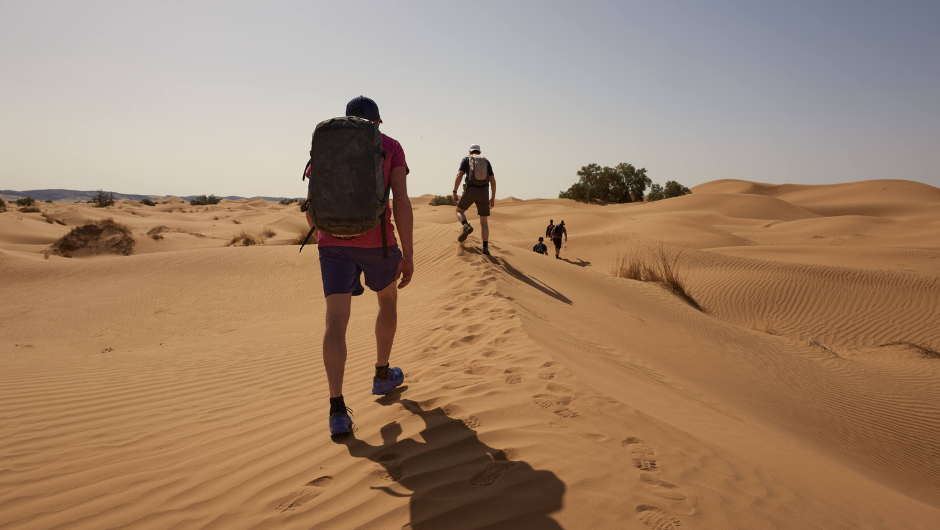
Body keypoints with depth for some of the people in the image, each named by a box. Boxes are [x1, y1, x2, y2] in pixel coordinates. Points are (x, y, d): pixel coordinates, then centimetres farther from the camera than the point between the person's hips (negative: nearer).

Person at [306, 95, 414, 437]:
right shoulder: (390, 146, 6)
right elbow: (401, 201, -7)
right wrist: (408, 255, -7)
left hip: (334, 243, 2)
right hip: (377, 241, -1)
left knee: (336, 322, -3)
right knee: (388, 299, 25)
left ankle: (337, 410, -16)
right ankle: (382, 375, 35)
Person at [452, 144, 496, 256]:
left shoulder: (466, 159, 13)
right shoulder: (486, 162, 21)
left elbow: (459, 176, -2)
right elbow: (493, 180, 13)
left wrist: (454, 193, -4)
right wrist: (493, 198, 17)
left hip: (470, 191, -2)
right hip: (483, 193, 2)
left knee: (459, 211, 22)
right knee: (484, 221, 9)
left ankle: (466, 226, -11)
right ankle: (485, 247, -7)